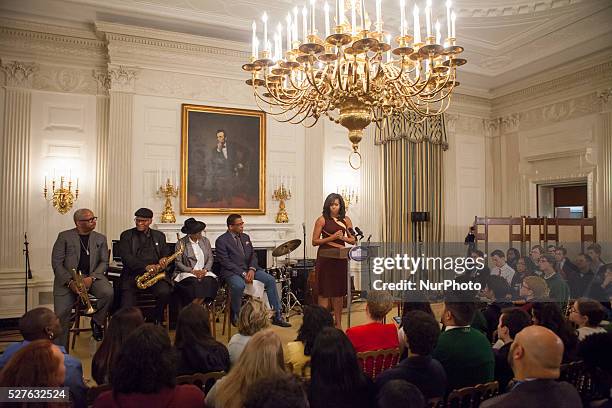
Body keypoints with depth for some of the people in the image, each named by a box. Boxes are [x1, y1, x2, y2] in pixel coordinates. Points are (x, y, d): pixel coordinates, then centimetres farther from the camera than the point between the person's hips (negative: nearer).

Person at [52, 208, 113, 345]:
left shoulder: (100, 239, 13)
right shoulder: (64, 236, 5)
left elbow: (104, 262, 7)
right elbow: (56, 263, -1)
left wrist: (91, 278, -13)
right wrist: (70, 281, -15)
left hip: (93, 276, 1)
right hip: (68, 279, -1)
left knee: (108, 293, -28)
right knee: (61, 314, -14)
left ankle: (97, 321, 0)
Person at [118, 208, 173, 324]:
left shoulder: (159, 236, 18)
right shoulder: (126, 235, 9)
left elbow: (166, 254, 14)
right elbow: (126, 257, -5)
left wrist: (163, 260, -13)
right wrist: (146, 266, -22)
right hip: (132, 275, -1)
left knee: (164, 292, -27)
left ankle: (158, 321, -3)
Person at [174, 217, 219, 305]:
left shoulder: (205, 241, 12)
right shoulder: (181, 243, 0)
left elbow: (210, 259, 10)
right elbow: (178, 262, -4)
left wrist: (205, 270, -9)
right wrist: (193, 271, -15)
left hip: (203, 272, 3)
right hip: (187, 273, -3)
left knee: (209, 281, -30)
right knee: (194, 282, -35)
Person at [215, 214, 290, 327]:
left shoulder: (245, 237, 15)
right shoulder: (221, 241, -6)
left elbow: (253, 255, 12)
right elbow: (225, 262, -13)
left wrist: (252, 269, -8)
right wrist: (243, 273, -19)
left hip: (249, 269, 6)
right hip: (232, 271, -6)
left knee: (271, 280, -12)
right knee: (239, 285, -37)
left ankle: (277, 316, -7)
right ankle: (235, 316, -9)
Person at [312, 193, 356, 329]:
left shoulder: (345, 220, 9)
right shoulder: (322, 220, -2)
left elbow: (353, 240, 9)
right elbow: (314, 241, -6)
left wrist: (343, 237, -10)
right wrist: (332, 237, -15)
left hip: (340, 258, 4)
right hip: (325, 258, -4)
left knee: (339, 292, 10)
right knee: (324, 292, -1)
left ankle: (338, 324, 20)